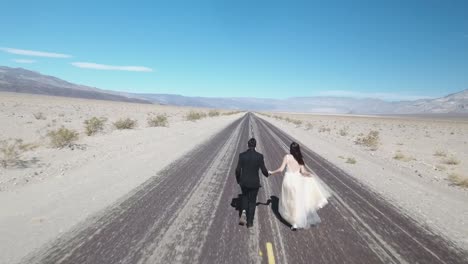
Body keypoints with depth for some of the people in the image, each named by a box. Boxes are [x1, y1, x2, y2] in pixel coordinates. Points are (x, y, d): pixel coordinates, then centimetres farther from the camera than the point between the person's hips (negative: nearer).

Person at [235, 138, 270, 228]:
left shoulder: (242, 155, -8)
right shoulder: (259, 156, -11)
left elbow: (238, 170, -7)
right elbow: (263, 170, -7)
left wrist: (238, 179, 11)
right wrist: (267, 174, 17)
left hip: (244, 181, 1)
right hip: (254, 182, -1)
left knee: (245, 196, 27)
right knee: (252, 201, 16)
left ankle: (244, 212, 4)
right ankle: (250, 222, 21)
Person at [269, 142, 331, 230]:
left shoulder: (287, 157, -8)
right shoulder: (300, 159, 0)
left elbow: (281, 169, -10)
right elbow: (303, 172, -7)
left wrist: (272, 172, 4)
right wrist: (311, 174, 10)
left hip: (288, 180, -2)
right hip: (297, 180, 2)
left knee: (289, 201, 18)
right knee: (297, 203, 14)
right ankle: (295, 223, 17)